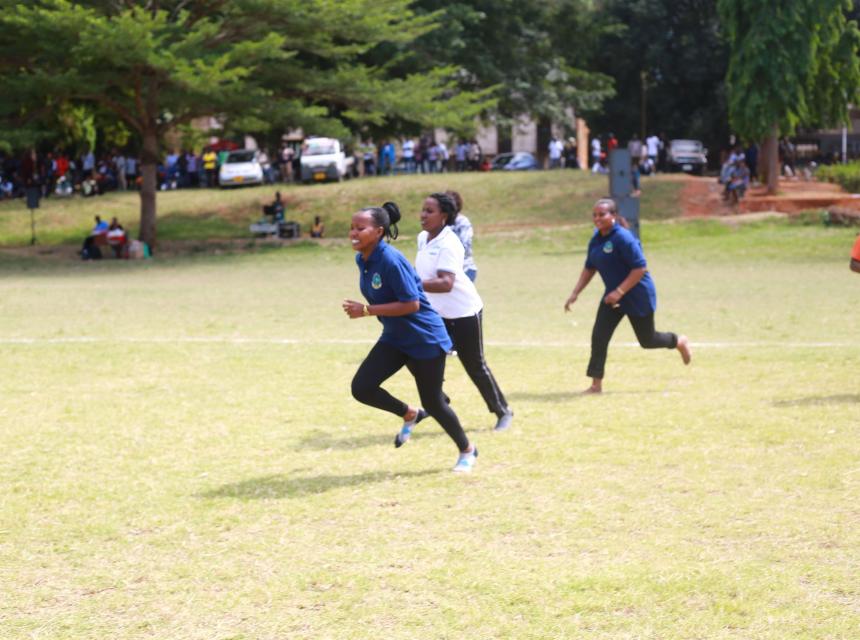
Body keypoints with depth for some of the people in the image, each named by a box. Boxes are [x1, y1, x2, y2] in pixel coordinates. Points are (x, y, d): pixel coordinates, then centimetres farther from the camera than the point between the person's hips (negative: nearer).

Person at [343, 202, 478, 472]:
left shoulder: (391, 261, -27)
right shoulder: (362, 259, -1)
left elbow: (411, 304, -29)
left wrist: (366, 310, -29)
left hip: (425, 339, -8)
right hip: (394, 338, 8)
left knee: (432, 402, 3)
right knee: (361, 388, -8)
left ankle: (467, 450, 29)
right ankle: (410, 415, 19)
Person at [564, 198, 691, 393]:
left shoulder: (623, 238, -24)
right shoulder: (596, 239, 1)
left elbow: (640, 268, -25)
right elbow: (589, 268, 13)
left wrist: (619, 292, -28)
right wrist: (575, 293, 5)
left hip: (638, 296, -7)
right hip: (614, 295, 7)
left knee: (647, 340, 10)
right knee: (599, 336, -7)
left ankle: (679, 342, 40)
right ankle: (596, 384, -2)